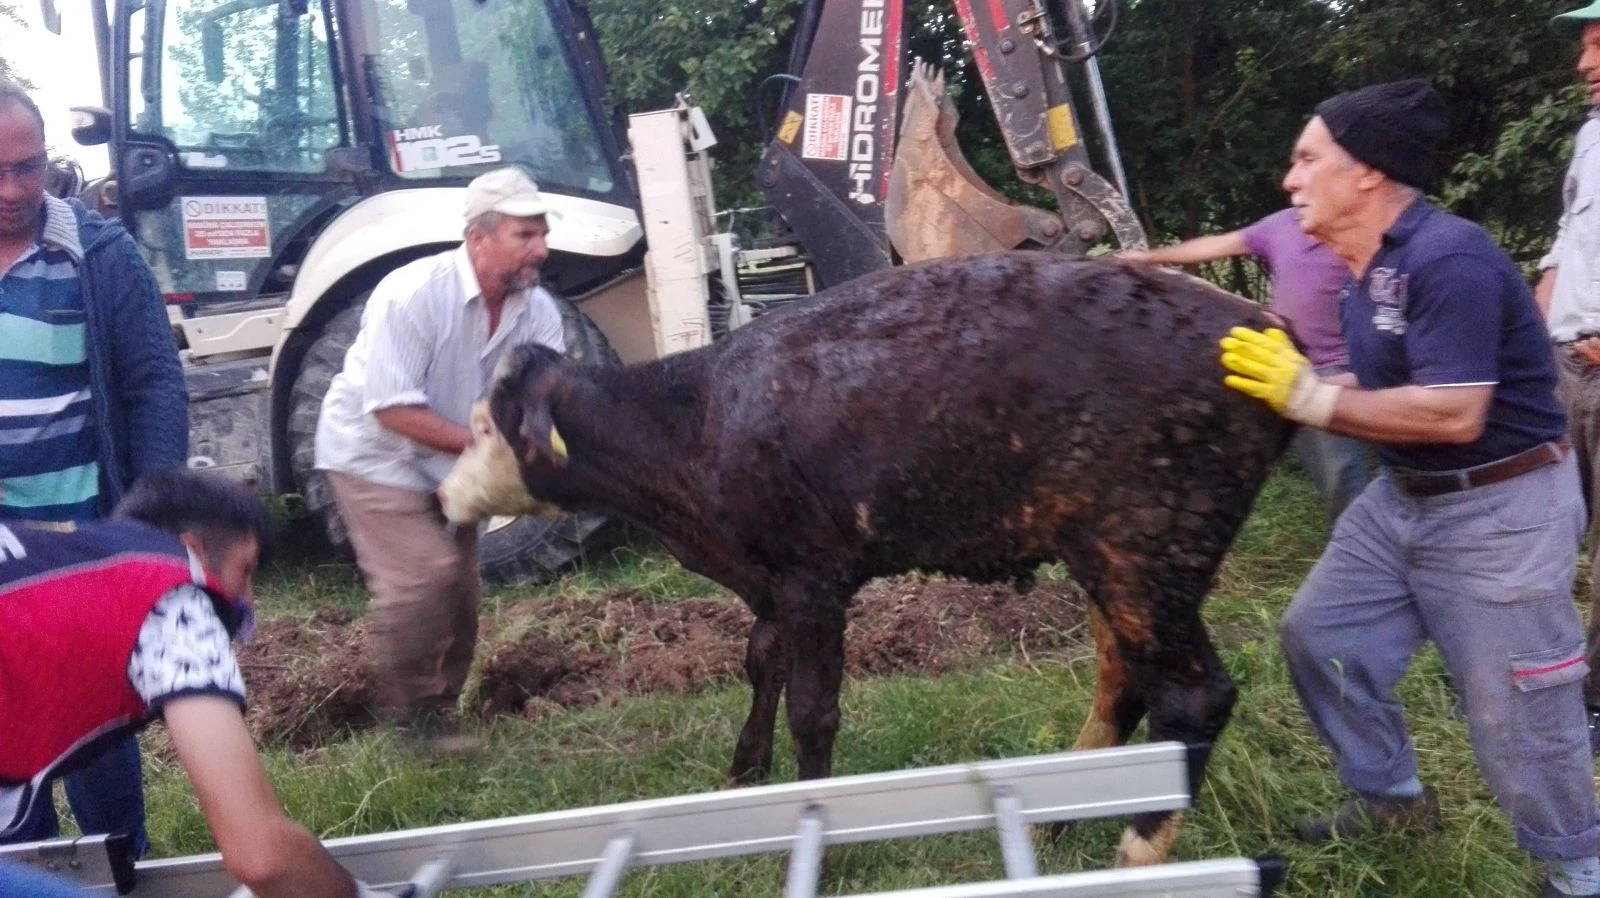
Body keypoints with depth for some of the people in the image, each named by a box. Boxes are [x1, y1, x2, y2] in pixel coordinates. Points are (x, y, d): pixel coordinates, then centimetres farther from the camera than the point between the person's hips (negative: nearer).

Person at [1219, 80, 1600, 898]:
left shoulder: (1448, 259, -25)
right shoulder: (1369, 270, 4)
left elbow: (1452, 415, -31)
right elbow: (1388, 400, 7)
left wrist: (1312, 399, -25)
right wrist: (1287, 383, -7)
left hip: (1499, 511, -9)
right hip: (1405, 496, 9)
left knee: (1513, 707, 3)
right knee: (1320, 634, 14)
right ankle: (1392, 794, 34)